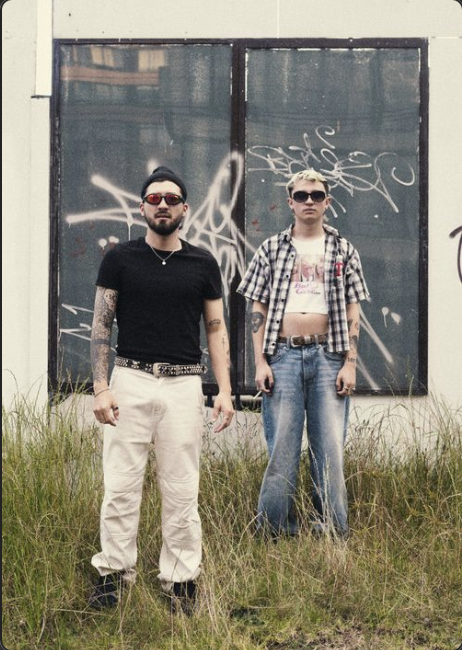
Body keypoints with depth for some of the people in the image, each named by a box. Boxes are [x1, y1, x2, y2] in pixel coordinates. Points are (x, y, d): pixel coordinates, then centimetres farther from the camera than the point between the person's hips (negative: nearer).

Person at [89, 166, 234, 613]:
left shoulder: (202, 264, 8)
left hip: (184, 384, 1)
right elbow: (101, 326, 4)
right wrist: (101, 387, -6)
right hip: (130, 379, -1)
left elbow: (216, 329, 10)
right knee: (120, 486, 0)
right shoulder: (120, 259, 4)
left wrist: (225, 390, 1)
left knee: (181, 491, 4)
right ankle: (113, 573, 12)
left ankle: (180, 580, 13)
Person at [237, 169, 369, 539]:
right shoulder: (271, 249, 9)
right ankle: (276, 531, 8)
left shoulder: (343, 251, 10)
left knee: (330, 448, 0)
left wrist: (350, 363, -2)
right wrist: (260, 362, -2)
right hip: (283, 356, 0)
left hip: (329, 356, 0)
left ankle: (333, 533, 8)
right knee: (281, 448, 0)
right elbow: (258, 309, 7)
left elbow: (352, 312, 8)